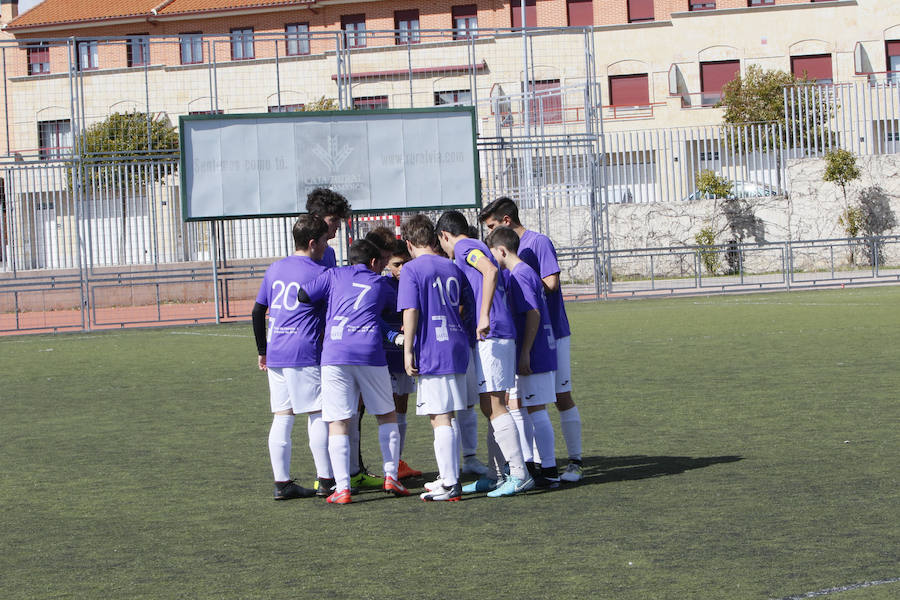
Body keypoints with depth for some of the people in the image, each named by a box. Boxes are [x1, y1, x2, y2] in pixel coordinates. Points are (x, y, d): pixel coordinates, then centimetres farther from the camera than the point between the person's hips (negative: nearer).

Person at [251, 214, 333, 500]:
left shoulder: (274, 269, 12)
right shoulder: (320, 273, -6)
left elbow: (258, 312, 15)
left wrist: (262, 351, 22)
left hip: (275, 355, 6)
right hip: (306, 354, -6)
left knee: (281, 417, 6)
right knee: (318, 415, 1)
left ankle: (281, 482, 7)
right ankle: (326, 480, 3)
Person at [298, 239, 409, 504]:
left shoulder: (334, 275, 15)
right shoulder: (379, 283, 20)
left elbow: (301, 296, 7)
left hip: (334, 354, -1)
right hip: (370, 353, 1)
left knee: (338, 423, -2)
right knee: (387, 415, 18)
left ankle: (342, 487, -10)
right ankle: (391, 476, 11)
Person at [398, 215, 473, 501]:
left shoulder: (412, 269, -7)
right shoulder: (453, 268, 13)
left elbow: (411, 311, -14)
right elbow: (466, 305, 19)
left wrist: (408, 350, -11)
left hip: (431, 352, -7)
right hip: (458, 348, 7)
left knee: (440, 419, -5)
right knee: (449, 418, 16)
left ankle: (449, 484, -5)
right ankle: (450, 476, 24)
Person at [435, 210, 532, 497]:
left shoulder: (465, 247, -3)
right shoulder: (475, 248, 26)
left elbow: (490, 270, -24)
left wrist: (484, 316, -28)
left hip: (490, 335, -10)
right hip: (494, 336, 10)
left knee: (493, 406, -11)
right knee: (491, 407, 12)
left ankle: (520, 474, -13)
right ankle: (496, 476, 15)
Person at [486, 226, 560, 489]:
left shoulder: (520, 275, -16)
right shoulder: (513, 274, 14)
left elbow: (533, 314, -22)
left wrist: (524, 353, -22)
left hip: (534, 356, -10)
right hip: (526, 356, 10)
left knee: (536, 410, -6)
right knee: (516, 405, 16)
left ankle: (550, 472, -2)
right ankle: (527, 465, 24)